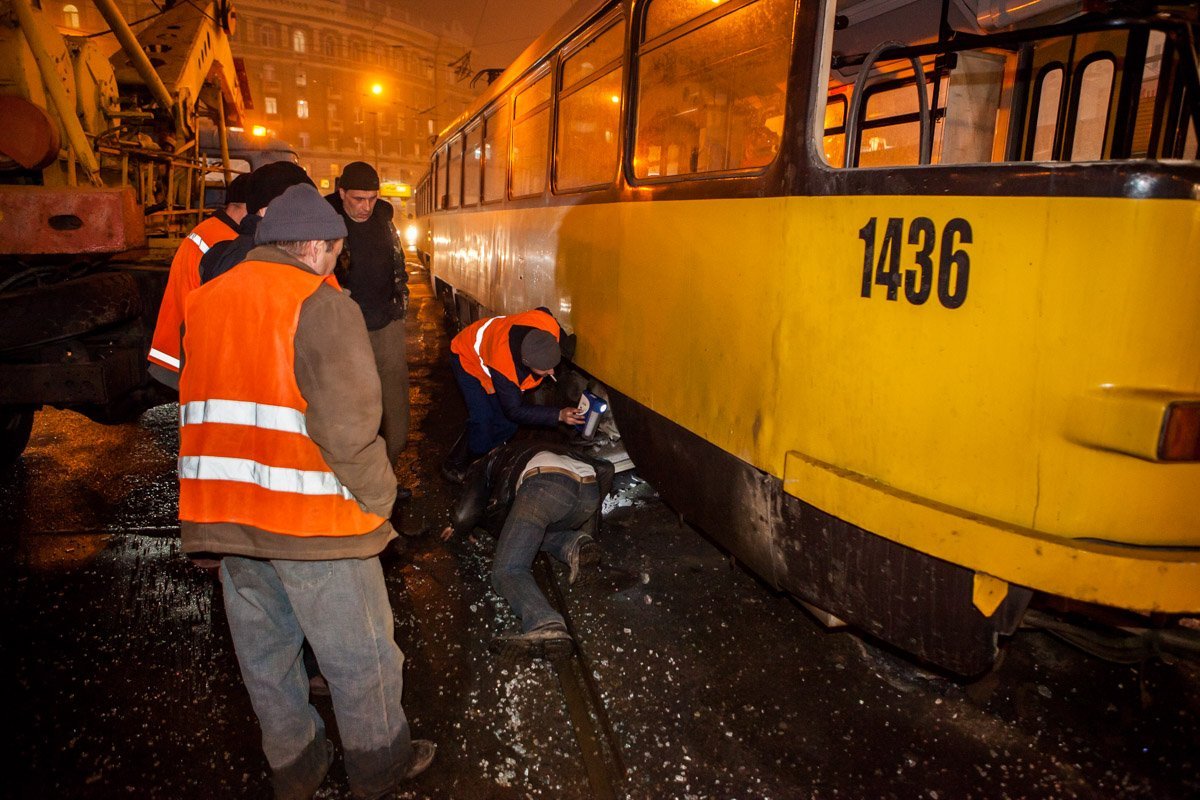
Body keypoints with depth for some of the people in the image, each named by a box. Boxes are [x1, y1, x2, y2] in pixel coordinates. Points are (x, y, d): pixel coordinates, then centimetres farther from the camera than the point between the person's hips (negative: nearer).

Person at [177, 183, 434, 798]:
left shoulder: (206, 301, 9)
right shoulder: (321, 304, -14)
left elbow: (200, 407, 11)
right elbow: (348, 425, -22)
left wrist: (232, 500, 17)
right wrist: (378, 498, -10)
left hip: (222, 515, 7)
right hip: (310, 515, -7)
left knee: (264, 649, 21)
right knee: (359, 653, 12)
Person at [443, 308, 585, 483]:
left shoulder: (550, 326, -36)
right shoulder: (503, 368, -45)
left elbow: (543, 311, -8)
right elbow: (515, 411, -29)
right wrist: (558, 415, -39)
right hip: (468, 358, -6)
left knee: (507, 425, 0)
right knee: (482, 421, -17)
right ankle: (455, 465, 8)